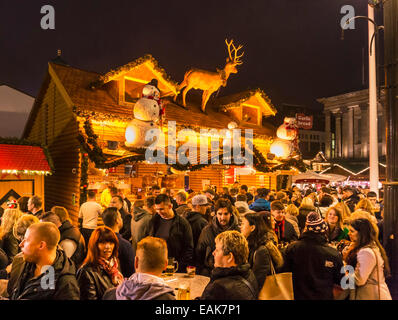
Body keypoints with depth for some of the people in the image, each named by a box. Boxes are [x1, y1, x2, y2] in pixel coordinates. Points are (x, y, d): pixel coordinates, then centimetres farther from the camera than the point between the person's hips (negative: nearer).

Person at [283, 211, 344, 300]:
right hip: (324, 296, 0)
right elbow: (340, 282, -5)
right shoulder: (334, 254, -20)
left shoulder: (291, 248, -19)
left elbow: (285, 273, -5)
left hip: (298, 296, 1)